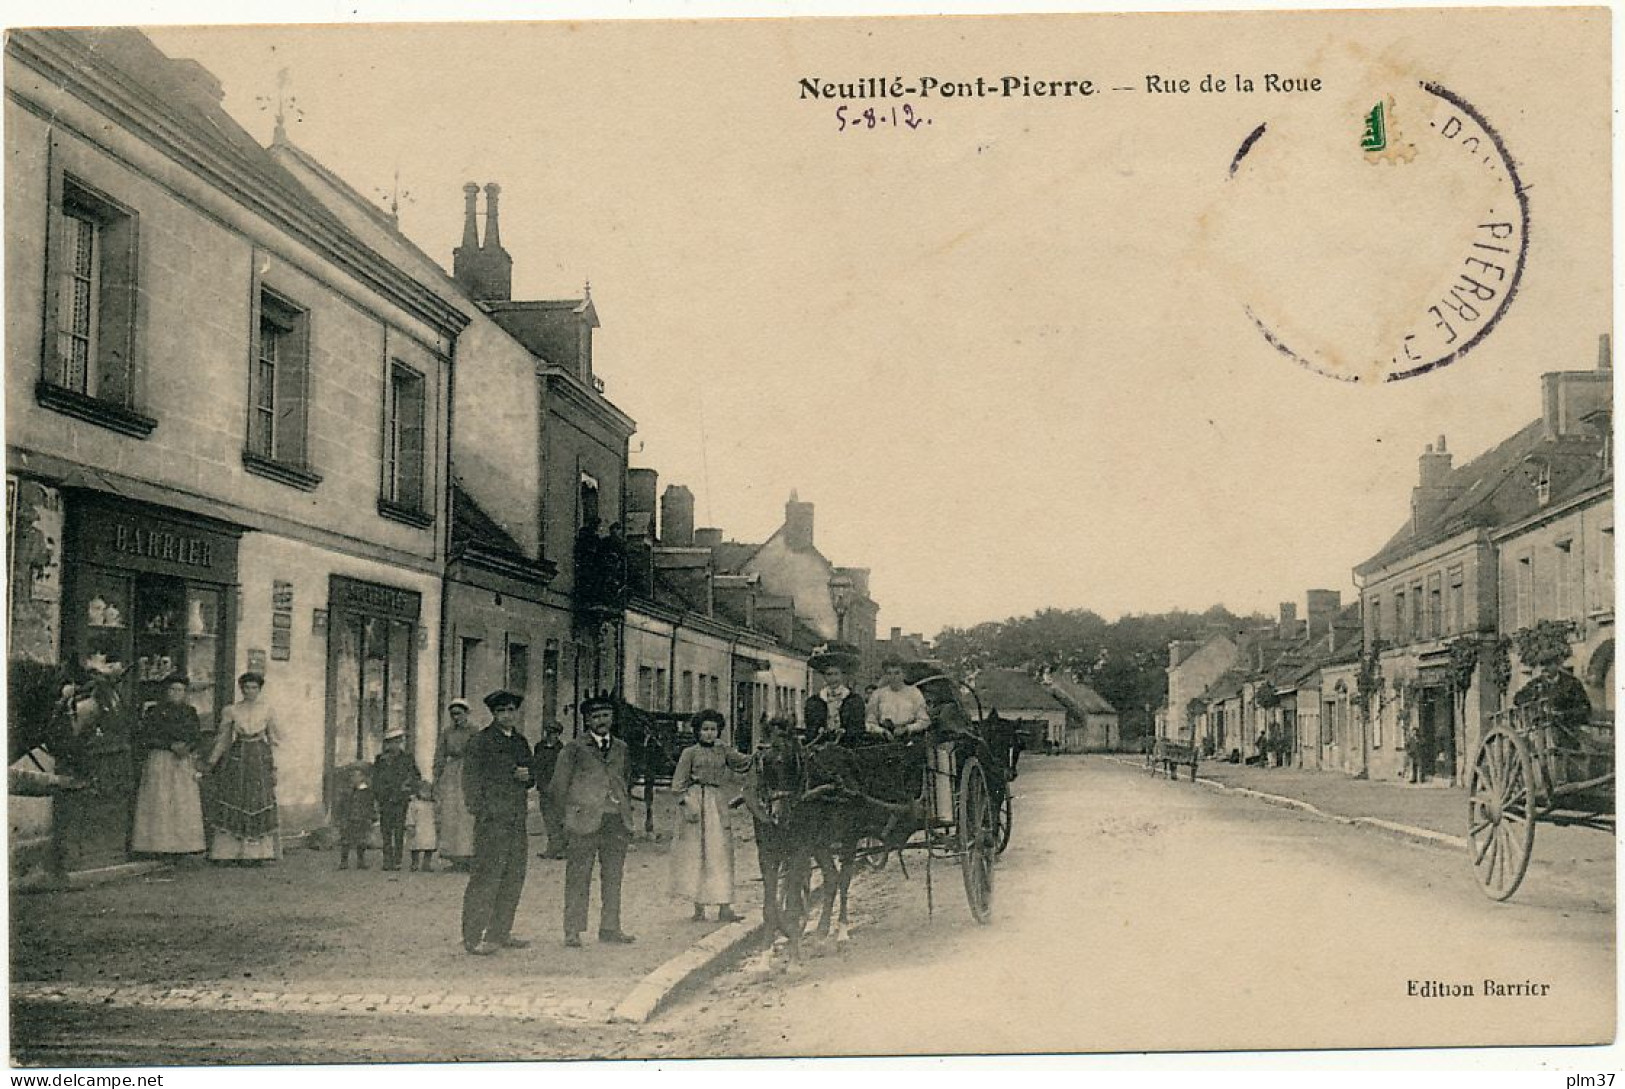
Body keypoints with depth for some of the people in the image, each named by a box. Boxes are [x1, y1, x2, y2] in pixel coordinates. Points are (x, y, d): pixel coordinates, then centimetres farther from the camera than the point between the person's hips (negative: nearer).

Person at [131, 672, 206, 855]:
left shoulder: (189, 712, 13)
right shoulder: (155, 711, 2)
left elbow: (194, 737, 10)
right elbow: (146, 738, -4)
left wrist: (186, 746, -12)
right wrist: (171, 745, -14)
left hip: (183, 762, 3)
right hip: (159, 760, -3)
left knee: (185, 802, -3)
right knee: (158, 803, -7)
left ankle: (185, 845, -3)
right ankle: (158, 846, -6)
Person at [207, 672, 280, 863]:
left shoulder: (267, 710, 5)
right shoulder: (231, 711, 3)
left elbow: (272, 740, 9)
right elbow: (223, 739, 8)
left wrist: (274, 767, 5)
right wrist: (212, 762, 4)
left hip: (260, 760, 0)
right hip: (236, 759, 0)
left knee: (259, 805, -2)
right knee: (234, 804, -4)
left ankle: (257, 854, 3)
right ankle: (231, 852, 1)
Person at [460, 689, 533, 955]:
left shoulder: (521, 741, 19)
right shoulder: (481, 740, -1)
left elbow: (534, 776, 27)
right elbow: (470, 777, -5)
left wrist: (527, 776, 3)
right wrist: (477, 809, -13)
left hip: (517, 819, 7)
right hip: (492, 817, -7)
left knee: (514, 877, 9)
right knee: (486, 876, -10)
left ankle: (500, 933, 18)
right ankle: (473, 937, -6)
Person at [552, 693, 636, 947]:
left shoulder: (621, 748, 16)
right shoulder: (575, 749, 3)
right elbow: (559, 785, 4)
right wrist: (574, 810, -1)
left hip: (617, 822, 4)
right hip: (585, 822, -4)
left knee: (613, 877, 7)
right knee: (578, 877, -4)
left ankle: (610, 927, 15)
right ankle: (573, 931, 1)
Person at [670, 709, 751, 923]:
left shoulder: (723, 751, 14)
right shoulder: (690, 753, 3)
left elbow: (743, 762, 4)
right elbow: (678, 784, 0)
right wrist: (687, 804, -11)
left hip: (718, 804, 3)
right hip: (696, 803, -3)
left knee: (721, 853, -3)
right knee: (696, 854, -1)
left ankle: (724, 908, -6)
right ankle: (699, 909, 3)